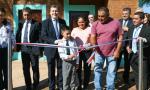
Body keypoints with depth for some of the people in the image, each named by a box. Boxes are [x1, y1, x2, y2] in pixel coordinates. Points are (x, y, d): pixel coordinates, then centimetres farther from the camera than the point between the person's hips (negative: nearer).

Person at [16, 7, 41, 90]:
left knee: (35, 68, 5)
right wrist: (17, 47, 4)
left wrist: (40, 49, -15)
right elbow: (18, 35, 11)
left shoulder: (36, 24, -7)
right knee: (25, 69, 12)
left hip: (33, 49, -5)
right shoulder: (21, 23, 8)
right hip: (23, 49, 5)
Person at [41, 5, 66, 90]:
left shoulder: (63, 21, 6)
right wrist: (54, 41, -21)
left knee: (61, 69, 8)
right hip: (51, 49, -2)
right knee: (51, 70, 8)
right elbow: (43, 36, -11)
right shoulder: (45, 22, -3)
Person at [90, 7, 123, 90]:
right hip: (99, 52, 1)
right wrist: (94, 45, -28)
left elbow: (120, 37, -2)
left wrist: (117, 51, -6)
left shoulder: (116, 23, -6)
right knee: (97, 71, 7)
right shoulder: (95, 24, -3)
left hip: (112, 52, -1)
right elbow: (93, 37, -6)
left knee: (111, 72, 7)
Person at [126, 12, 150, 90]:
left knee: (143, 75, -2)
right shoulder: (131, 28, 12)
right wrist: (128, 46, 3)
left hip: (142, 55, -6)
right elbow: (128, 39, 19)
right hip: (133, 55, 7)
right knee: (136, 75, 16)